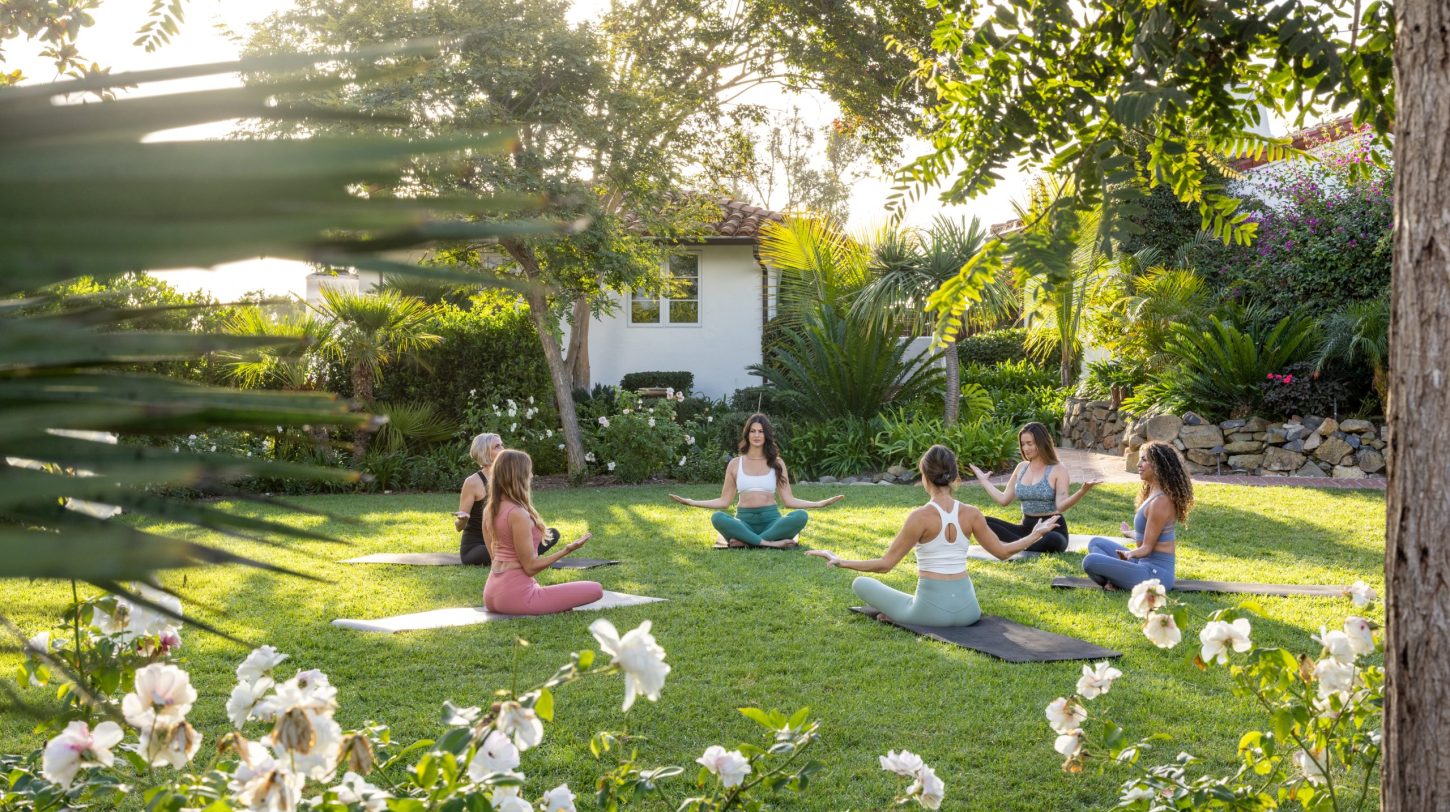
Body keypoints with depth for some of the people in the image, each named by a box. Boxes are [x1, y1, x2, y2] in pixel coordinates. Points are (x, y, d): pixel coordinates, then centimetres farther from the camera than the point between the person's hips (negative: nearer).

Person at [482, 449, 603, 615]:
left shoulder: (489, 510, 5)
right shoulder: (518, 514, -21)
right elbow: (530, 567, -17)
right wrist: (567, 550, -17)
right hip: (515, 596, -9)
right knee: (595, 590, -8)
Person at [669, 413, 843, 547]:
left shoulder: (777, 463, 10)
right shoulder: (735, 464, 11)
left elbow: (788, 500, 7)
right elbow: (724, 501, 11)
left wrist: (820, 504, -4)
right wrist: (692, 502, 0)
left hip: (771, 519, 1)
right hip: (744, 521, -1)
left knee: (801, 516, -30)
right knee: (717, 517, -32)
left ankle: (745, 541, -33)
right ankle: (769, 542, -36)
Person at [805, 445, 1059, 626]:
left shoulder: (921, 516, -14)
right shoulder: (971, 514, -2)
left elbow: (885, 564, -13)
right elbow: (1002, 551, 8)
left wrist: (841, 562, -8)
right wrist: (1036, 535, 24)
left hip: (932, 610, -3)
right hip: (968, 609, 3)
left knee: (861, 583, 13)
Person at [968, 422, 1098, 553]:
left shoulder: (1058, 470, -5)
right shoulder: (1021, 468, 12)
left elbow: (1061, 505, -18)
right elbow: (1004, 499, 17)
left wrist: (1082, 492, -35)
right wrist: (983, 480, 24)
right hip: (1027, 528, 5)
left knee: (1053, 540, -43)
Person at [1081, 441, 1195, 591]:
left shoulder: (1160, 502, -19)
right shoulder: (1154, 494, 12)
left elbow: (1147, 548, -17)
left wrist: (1129, 554, -38)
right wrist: (1131, 533, 43)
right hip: (1146, 564, 11)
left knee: (1090, 561, -24)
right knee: (1096, 543, 18)